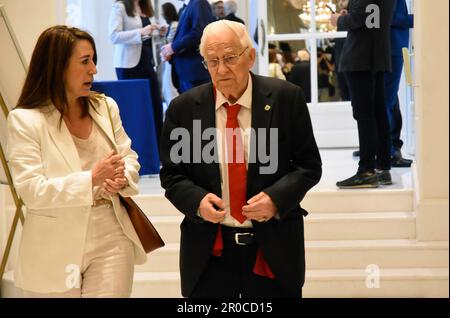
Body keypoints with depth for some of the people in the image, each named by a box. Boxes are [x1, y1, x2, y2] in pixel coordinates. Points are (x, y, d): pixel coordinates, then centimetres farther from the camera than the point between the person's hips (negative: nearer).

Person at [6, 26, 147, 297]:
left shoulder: (106, 107, 7)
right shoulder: (25, 120, -9)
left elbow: (129, 157, 10)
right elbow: (31, 191, -16)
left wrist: (121, 179, -14)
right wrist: (91, 179, -23)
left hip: (111, 239, 3)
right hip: (57, 250, -3)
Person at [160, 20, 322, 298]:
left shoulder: (286, 98, -5)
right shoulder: (184, 108, -1)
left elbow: (309, 165, 0)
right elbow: (172, 175, 5)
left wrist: (276, 197, -18)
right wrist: (197, 200, -16)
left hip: (273, 249, -1)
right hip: (208, 253, 1)